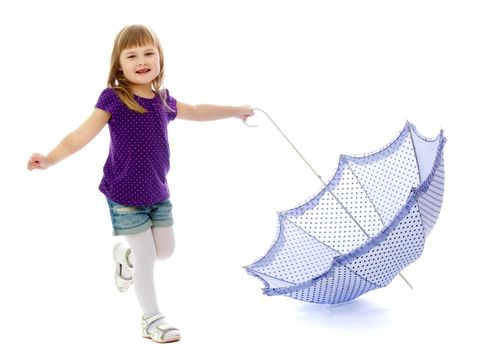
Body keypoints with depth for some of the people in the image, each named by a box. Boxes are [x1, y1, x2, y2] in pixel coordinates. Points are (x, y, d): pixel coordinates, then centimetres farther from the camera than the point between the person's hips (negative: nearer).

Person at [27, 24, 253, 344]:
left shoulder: (163, 99, 3)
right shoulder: (114, 98, -14)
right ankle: (151, 318, 22)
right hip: (125, 196, -5)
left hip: (158, 193, 6)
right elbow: (82, 135, -17)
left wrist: (235, 111, 31)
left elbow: (196, 112, 22)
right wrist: (50, 159, -30)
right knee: (147, 258, 2)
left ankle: (126, 255, 44)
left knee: (165, 251, 13)